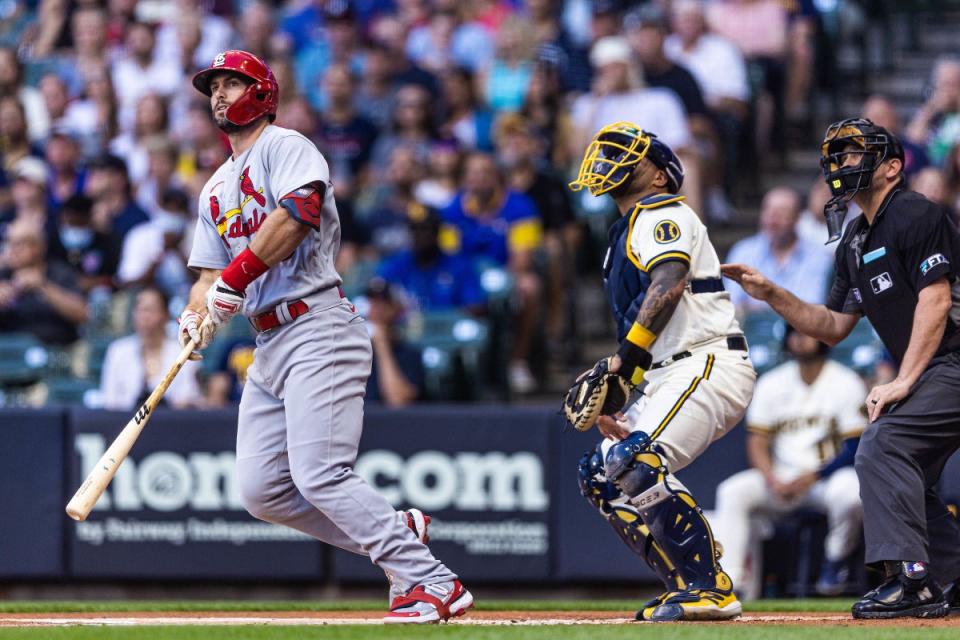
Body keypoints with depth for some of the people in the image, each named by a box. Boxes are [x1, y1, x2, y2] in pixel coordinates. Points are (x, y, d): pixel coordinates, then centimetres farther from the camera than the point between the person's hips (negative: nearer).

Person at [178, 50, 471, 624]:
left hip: (318, 329, -9)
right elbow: (210, 271, 19)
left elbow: (299, 210, -22)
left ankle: (435, 584, -20)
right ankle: (398, 532, 12)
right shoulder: (217, 188, 24)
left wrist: (235, 280, -23)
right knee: (262, 490, 2)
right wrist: (198, 315, -4)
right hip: (269, 348, 9)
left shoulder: (284, 146, -2)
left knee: (319, 474, -21)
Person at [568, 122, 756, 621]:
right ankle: (689, 588, 5)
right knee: (599, 475, 8)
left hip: (708, 366, -11)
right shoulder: (625, 234, 27)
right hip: (669, 379, 11)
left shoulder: (662, 213, -2)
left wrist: (626, 359, -25)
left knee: (636, 464, -26)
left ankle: (710, 589, -22)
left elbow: (669, 283, -21)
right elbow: (636, 318, 24)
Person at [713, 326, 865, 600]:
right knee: (732, 492, -22)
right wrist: (774, 482, -15)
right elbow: (757, 443, 5)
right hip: (780, 477, 3)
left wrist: (811, 478, -19)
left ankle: (836, 561, -9)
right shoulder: (771, 384, 8)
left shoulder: (845, 383, -4)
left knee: (849, 492, -37)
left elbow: (854, 448, -9)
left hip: (829, 475, -3)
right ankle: (728, 583, -27)